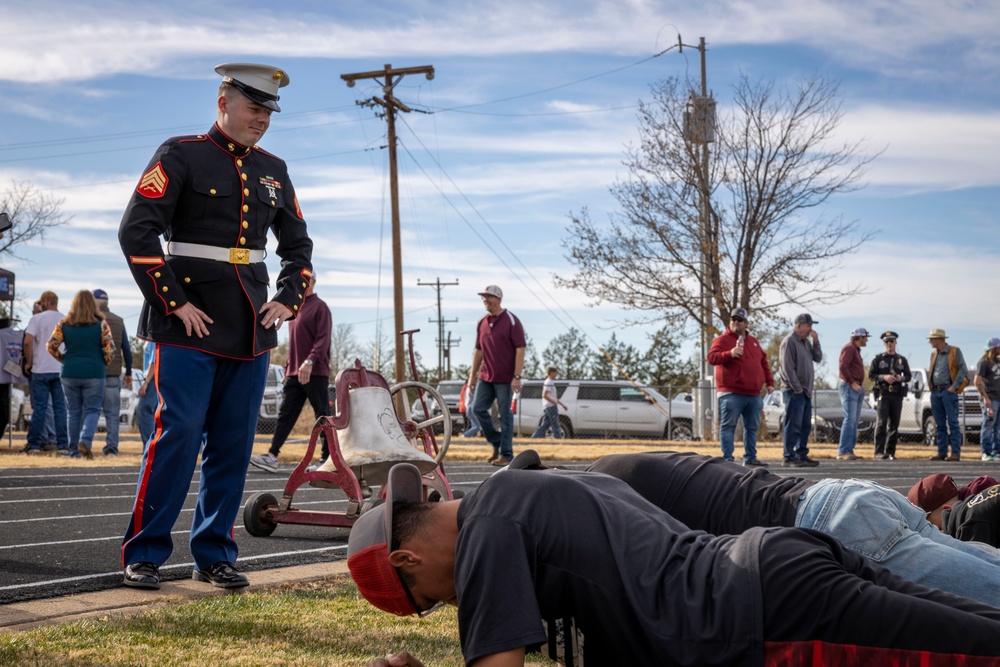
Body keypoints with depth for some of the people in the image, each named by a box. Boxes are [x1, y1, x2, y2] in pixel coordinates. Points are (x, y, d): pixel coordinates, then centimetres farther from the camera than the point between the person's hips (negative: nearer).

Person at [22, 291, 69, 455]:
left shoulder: (37, 319, -4)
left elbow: (28, 341, -15)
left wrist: (29, 362, -3)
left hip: (40, 370, -2)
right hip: (61, 370, 2)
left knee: (39, 408, 1)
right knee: (60, 408, 4)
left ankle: (34, 445, 3)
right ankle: (63, 445, 2)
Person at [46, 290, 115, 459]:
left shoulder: (64, 324, 1)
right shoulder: (101, 324, -4)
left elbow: (51, 345, -3)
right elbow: (110, 348, -9)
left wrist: (63, 359, 11)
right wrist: (104, 363, 7)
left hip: (70, 374, 2)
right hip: (94, 374, -2)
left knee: (74, 412, 10)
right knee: (92, 410, 5)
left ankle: (74, 451, 12)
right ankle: (85, 440, -19)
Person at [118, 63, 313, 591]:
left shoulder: (273, 171, 15)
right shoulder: (181, 156, -2)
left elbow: (298, 245, 23)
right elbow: (137, 231, -11)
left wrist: (288, 300, 7)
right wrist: (174, 303, -14)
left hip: (253, 329, 6)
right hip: (192, 325, -5)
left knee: (234, 445, 6)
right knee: (179, 434, -9)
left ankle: (214, 556, 14)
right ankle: (143, 555, 1)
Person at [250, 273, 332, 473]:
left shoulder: (319, 307, -4)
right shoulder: (294, 308, 20)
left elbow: (323, 338, -14)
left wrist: (310, 361, -27)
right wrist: (288, 369, 18)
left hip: (316, 372, -7)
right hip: (294, 374, 7)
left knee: (323, 415, -2)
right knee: (285, 414, 0)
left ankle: (328, 459, 1)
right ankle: (272, 456, -4)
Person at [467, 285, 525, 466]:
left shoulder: (511, 321, -7)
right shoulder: (482, 323, 11)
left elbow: (520, 349, -11)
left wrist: (517, 376, -18)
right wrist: (473, 375, 14)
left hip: (505, 378, -6)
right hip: (485, 376, 6)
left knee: (505, 414, -2)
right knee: (478, 408, 0)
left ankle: (506, 454, 5)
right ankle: (497, 443, 17)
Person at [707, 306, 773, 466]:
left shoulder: (753, 341, 19)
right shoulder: (722, 340, -1)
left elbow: (763, 362, 25)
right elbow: (712, 357, -16)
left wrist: (769, 382, 17)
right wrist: (730, 354, -32)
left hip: (754, 394, 7)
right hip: (731, 393, -7)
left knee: (752, 427, 12)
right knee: (728, 426, -7)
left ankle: (750, 458, 20)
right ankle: (727, 459, -6)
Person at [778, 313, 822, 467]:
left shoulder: (806, 341, 16)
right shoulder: (789, 341, -11)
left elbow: (818, 358, 13)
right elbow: (787, 367, -16)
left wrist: (816, 341, 0)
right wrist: (797, 388, -17)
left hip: (806, 391, 9)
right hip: (794, 391, -9)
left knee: (805, 425, 11)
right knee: (793, 425, -9)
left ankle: (802, 455, 17)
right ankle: (789, 457, -7)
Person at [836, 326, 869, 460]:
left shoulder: (856, 349, 20)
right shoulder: (849, 348, -10)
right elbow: (842, 367, -20)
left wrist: (859, 385, 9)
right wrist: (852, 383, -18)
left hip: (857, 387, 10)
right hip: (849, 386, -10)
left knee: (855, 420, 8)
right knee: (850, 418, -14)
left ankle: (850, 450, 9)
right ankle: (843, 452, -16)